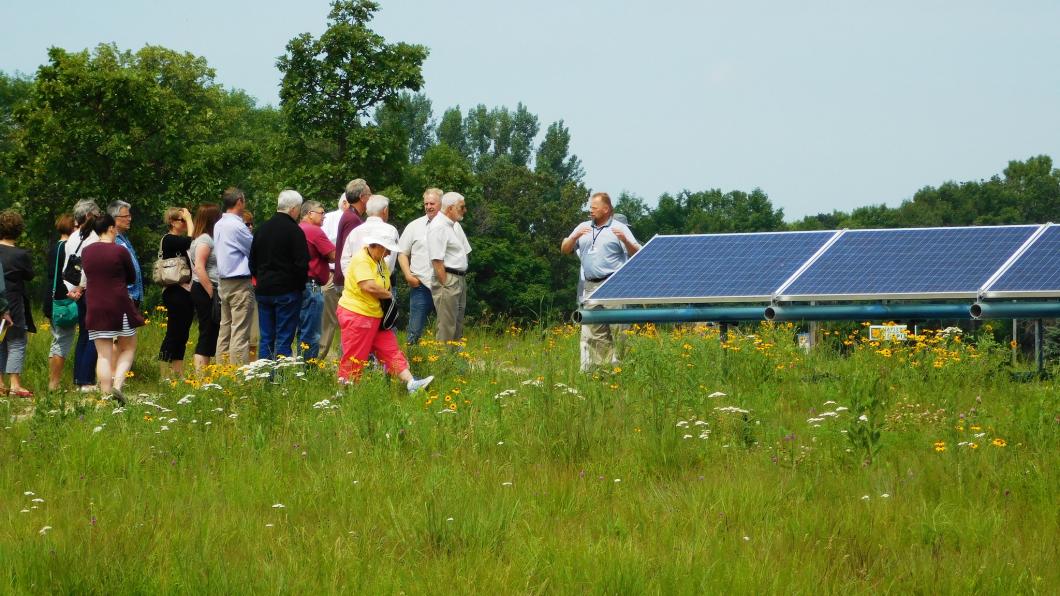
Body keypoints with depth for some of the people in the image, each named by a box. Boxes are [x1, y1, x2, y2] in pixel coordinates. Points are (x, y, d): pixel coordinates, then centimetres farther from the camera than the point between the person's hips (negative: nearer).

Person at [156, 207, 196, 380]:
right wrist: (189, 219, -12)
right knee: (173, 333, -7)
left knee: (182, 334, 11)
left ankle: (178, 373, 16)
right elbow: (191, 240, -22)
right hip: (175, 292, -9)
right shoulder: (168, 239, -10)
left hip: (185, 292, 9)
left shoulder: (180, 241, 18)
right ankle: (164, 374, -4)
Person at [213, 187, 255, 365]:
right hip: (240, 283, -9)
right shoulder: (237, 226, -15)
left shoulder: (219, 225, 13)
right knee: (240, 332, -9)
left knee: (225, 328, 11)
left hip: (224, 282, 9)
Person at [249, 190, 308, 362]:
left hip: (263, 290, 6)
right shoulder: (294, 230, -11)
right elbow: (302, 264, -14)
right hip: (287, 290, -6)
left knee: (266, 338, 10)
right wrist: (300, 284, 1)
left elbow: (252, 261, 15)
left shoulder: (262, 228, 9)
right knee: (284, 339, -4)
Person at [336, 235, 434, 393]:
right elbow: (369, 286, -30)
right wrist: (389, 295, -13)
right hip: (356, 314, -9)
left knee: (391, 351, 3)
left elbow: (385, 284, 26)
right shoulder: (361, 260, -18)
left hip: (376, 316, 9)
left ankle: (411, 384, -3)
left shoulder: (380, 261, 12)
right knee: (354, 357, -2)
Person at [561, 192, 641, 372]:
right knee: (590, 333, 4)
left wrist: (625, 240, -21)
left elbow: (636, 254, -3)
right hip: (590, 287, 5)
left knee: (617, 329, -8)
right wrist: (575, 237, -3)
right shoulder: (583, 227, 17)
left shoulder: (619, 228, 2)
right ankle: (589, 369, 5)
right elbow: (564, 249, 16)